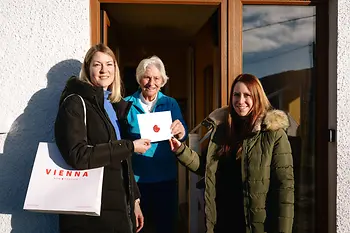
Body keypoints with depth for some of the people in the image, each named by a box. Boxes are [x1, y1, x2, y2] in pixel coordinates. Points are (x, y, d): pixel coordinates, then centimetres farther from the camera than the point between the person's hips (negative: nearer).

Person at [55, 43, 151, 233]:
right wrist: (129, 147, -17)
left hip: (119, 204, 7)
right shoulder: (75, 103, -9)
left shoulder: (116, 105, 12)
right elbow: (77, 156, -22)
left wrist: (134, 200, 12)